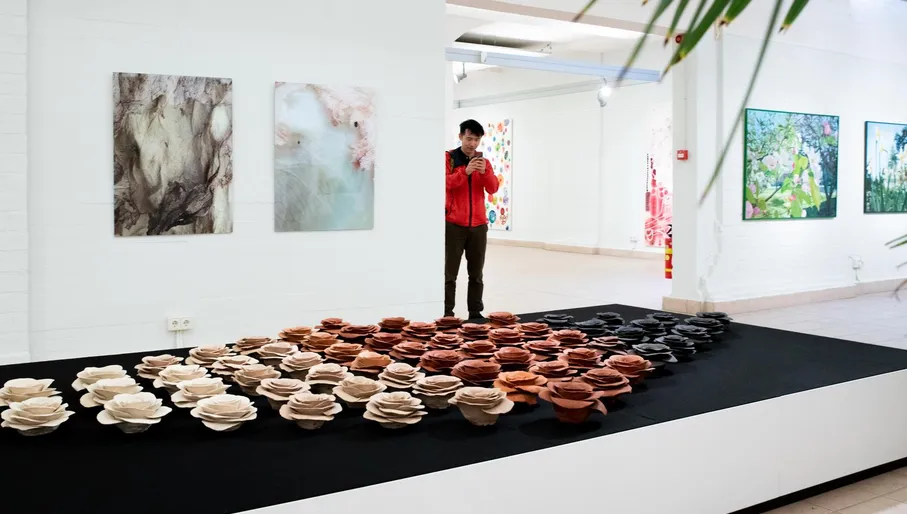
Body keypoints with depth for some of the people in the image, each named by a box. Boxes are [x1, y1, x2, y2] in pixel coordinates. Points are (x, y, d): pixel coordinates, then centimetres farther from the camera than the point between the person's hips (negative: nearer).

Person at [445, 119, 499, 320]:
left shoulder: (483, 161, 12)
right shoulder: (448, 157, 0)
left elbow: (493, 188, 2)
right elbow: (445, 183, -13)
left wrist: (485, 171, -16)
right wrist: (465, 171, -25)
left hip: (478, 225, 4)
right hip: (453, 224, -4)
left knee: (476, 273, 6)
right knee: (450, 273, -3)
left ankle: (475, 312, 12)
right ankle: (447, 313, 0)